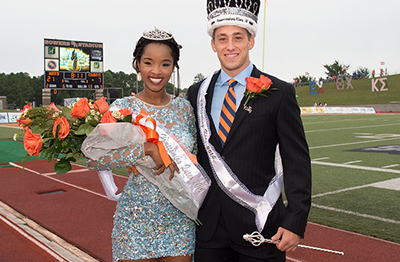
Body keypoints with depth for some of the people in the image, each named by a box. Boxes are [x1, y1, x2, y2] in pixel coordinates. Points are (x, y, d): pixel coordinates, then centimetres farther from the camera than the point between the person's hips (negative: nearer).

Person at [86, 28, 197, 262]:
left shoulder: (184, 108, 2)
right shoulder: (123, 108, -9)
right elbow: (94, 159, -21)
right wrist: (148, 148, -30)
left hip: (180, 219, 3)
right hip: (138, 219, -3)